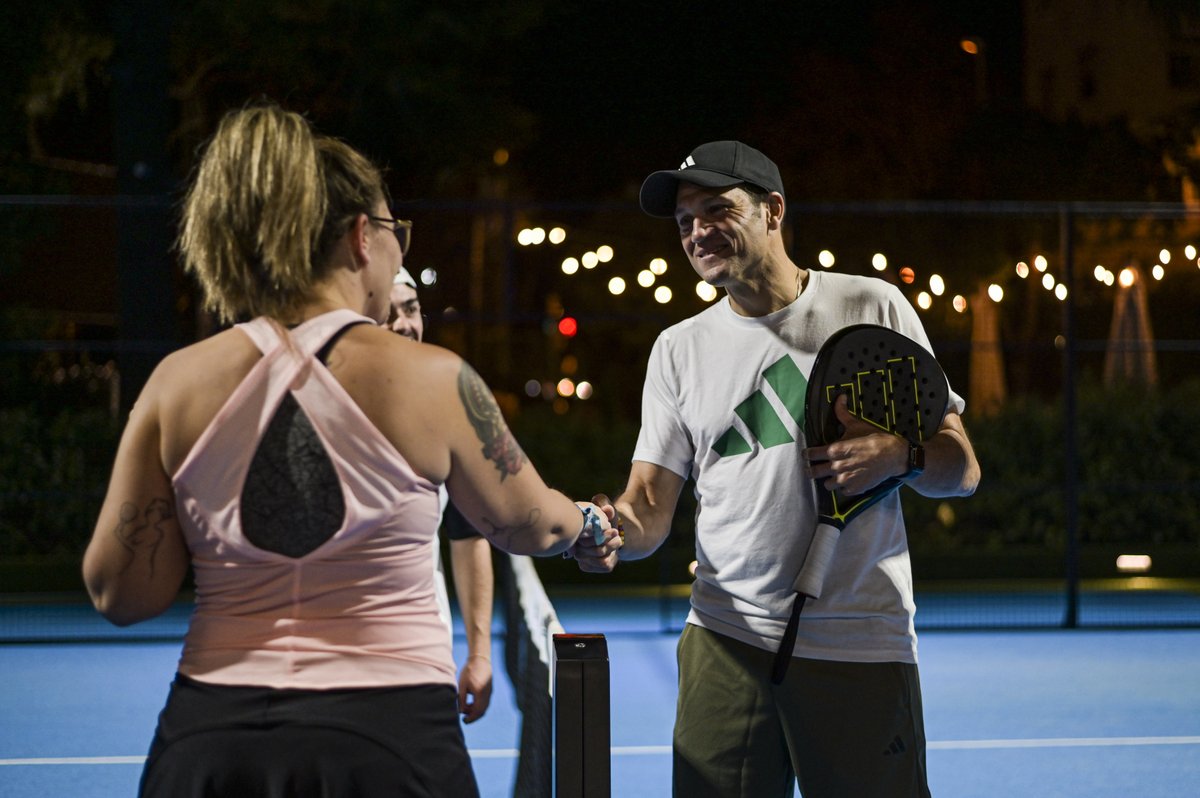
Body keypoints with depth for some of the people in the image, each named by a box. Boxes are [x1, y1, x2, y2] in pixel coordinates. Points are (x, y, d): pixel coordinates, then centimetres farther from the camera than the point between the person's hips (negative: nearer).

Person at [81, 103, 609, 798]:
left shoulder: (179, 383, -2)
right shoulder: (431, 378, -6)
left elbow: (123, 594, 1)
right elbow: (531, 527, 10)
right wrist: (587, 520, 33)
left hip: (210, 741, 2)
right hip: (389, 741, -2)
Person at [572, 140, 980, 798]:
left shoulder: (873, 307, 4)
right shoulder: (678, 349, 10)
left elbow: (961, 468, 4)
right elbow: (650, 508, 5)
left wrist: (895, 453, -17)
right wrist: (612, 533, -18)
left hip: (861, 645, -2)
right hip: (726, 639, 2)